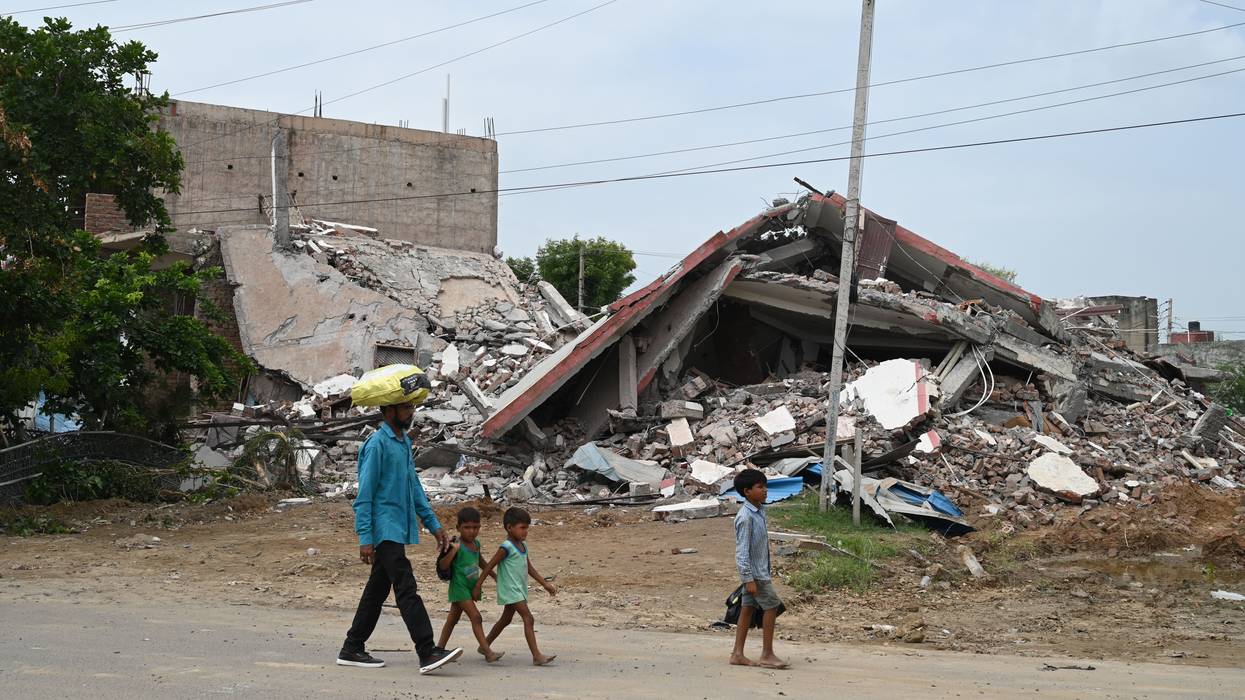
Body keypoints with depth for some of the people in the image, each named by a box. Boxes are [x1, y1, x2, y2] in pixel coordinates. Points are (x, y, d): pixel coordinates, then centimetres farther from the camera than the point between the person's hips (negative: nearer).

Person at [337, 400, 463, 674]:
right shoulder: (377, 444, -12)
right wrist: (365, 538, -17)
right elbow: (364, 494, -14)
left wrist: (433, 524, 17)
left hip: (400, 528, 9)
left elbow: (414, 487, 21)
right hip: (386, 529, -9)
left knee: (378, 590, 13)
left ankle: (352, 649, 21)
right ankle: (428, 653, -18)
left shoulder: (404, 442, 15)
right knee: (406, 589, -14)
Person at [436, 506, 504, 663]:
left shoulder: (476, 543, 6)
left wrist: (494, 575, 28)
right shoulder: (457, 545, -18)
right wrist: (453, 550, -35)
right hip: (459, 586, -8)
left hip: (471, 587, 8)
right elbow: (443, 565, -24)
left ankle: (440, 648, 27)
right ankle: (487, 651, -19)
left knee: (453, 618, 16)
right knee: (475, 617, -15)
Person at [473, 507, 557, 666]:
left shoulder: (523, 545, 9)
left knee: (506, 619, 20)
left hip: (520, 589, 9)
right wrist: (477, 587, -12)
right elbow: (489, 567, -13)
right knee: (528, 619, -15)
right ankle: (537, 656, -19)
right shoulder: (506, 548, -16)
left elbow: (529, 568, 17)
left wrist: (545, 583, 15)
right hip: (510, 590, -9)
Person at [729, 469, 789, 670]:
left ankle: (737, 653, 13)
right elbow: (742, 550, -21)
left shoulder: (760, 512, 10)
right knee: (771, 605, -5)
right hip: (754, 572, -9)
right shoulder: (746, 517, -20)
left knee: (748, 608, 9)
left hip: (761, 570, 9)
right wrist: (748, 578, -22)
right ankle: (767, 655, 2)